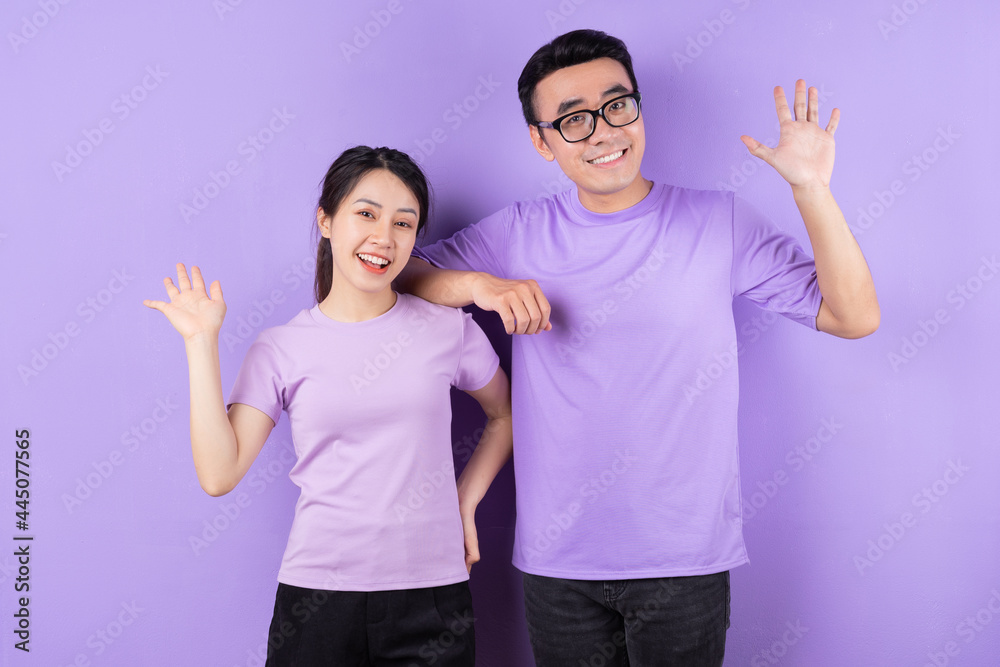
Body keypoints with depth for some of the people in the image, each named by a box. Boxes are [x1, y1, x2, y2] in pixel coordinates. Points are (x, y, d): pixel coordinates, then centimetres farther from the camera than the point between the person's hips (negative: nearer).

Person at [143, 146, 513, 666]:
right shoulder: (281, 349, 0)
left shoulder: (447, 328, 1)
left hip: (432, 598, 1)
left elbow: (505, 416, 17)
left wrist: (465, 501, 5)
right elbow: (219, 474, -8)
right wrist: (203, 342, -6)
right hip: (317, 594, 0)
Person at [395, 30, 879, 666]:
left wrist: (812, 190, -17)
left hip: (685, 558, -1)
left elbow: (855, 318, -5)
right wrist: (480, 285, -15)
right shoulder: (519, 233, 2)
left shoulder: (722, 222, -3)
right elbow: (402, 276, 3)